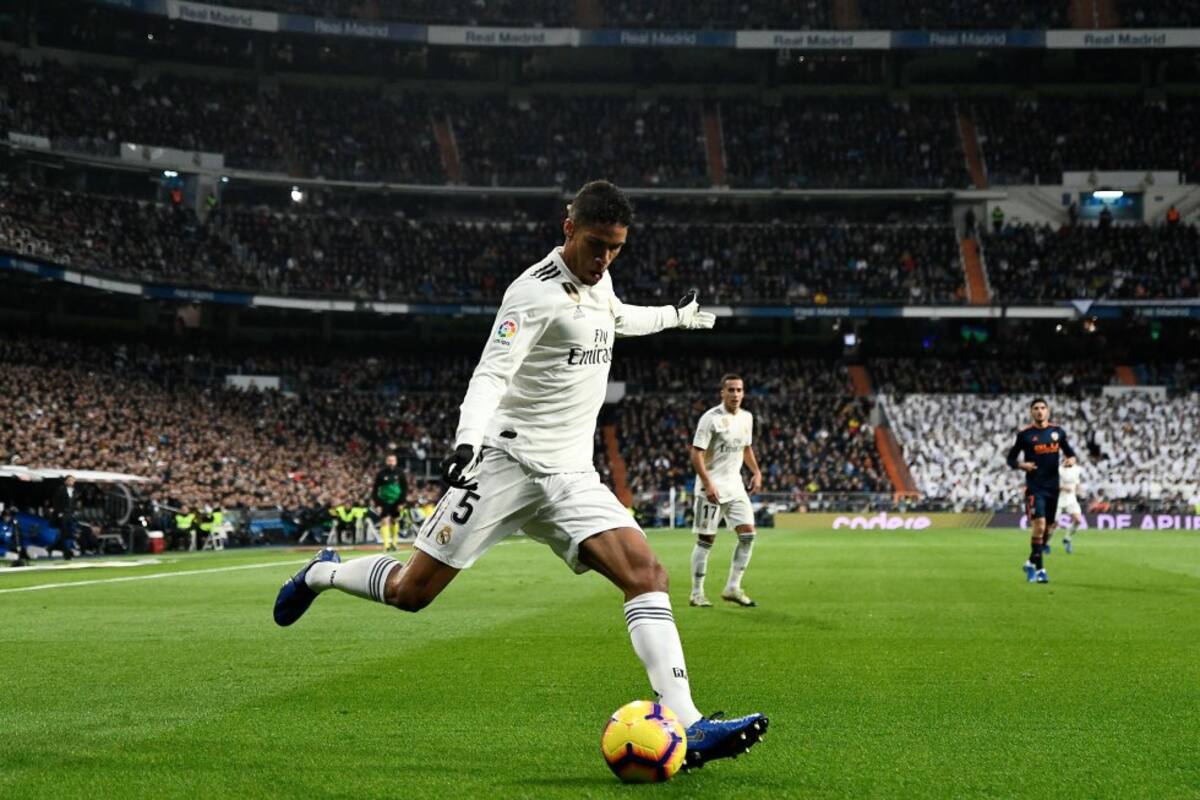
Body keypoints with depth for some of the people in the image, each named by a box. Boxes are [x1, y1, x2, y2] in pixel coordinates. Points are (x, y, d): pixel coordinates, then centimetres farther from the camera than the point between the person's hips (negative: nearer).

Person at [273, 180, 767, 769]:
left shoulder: (598, 281, 13)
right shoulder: (537, 290, -14)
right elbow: (491, 374, -25)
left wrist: (675, 316, 48)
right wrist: (466, 442, -41)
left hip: (571, 477, 7)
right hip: (507, 462, -6)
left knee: (645, 572, -15)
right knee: (411, 590, -3)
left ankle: (686, 728, -22)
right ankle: (322, 573, 30)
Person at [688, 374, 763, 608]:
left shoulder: (746, 418, 10)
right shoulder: (711, 418, -12)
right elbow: (696, 453, -15)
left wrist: (756, 471, 11)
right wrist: (707, 484, -22)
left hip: (735, 485, 7)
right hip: (711, 486, -6)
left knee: (748, 534, -3)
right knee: (706, 539, -3)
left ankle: (732, 588, 5)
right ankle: (696, 593, 6)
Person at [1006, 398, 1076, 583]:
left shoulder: (1058, 432, 7)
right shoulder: (1024, 434, -2)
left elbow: (1069, 451, 18)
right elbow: (1011, 458, 3)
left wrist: (1071, 459, -5)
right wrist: (1021, 465, -17)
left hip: (1052, 486, 4)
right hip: (1034, 487, -4)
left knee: (1049, 528, 9)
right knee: (1039, 524, -17)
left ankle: (1032, 563, 28)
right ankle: (1039, 568, -9)